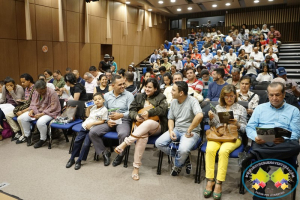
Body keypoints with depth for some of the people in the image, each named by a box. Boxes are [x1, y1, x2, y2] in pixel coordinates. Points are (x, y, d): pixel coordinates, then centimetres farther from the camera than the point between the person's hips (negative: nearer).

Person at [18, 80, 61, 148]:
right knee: (22, 118, -8)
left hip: (49, 113, -7)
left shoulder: (52, 93, -18)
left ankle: (43, 139, -7)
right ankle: (27, 135, 13)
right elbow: (33, 104, 13)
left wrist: (42, 114, -26)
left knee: (40, 122, -35)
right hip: (36, 111, 8)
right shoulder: (36, 92, 4)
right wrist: (31, 110, -9)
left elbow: (53, 107, -21)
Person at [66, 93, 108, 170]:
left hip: (93, 129, -6)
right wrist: (88, 107, 10)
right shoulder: (93, 107, 12)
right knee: (77, 141, 1)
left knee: (86, 144, -14)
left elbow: (102, 121, -11)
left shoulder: (104, 110, -9)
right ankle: (72, 158, 14)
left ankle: (79, 161, 1)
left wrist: (92, 123, -16)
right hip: (85, 126, 7)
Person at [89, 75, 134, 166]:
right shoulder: (107, 96, 12)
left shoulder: (129, 95, -1)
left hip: (123, 121, -4)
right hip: (109, 122, 4)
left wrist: (121, 115, -26)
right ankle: (105, 153, 4)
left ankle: (120, 155, -6)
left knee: (123, 134, -37)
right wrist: (107, 120, -4)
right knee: (92, 132, -16)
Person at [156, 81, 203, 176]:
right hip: (176, 129, 7)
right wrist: (171, 131, -6)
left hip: (191, 131, -6)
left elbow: (200, 115, -31)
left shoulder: (192, 101, -14)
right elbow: (171, 119, 14)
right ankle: (184, 158, 4)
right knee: (159, 143, -11)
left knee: (183, 150, -34)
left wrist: (189, 131, -24)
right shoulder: (174, 102, 7)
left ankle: (177, 166, 5)